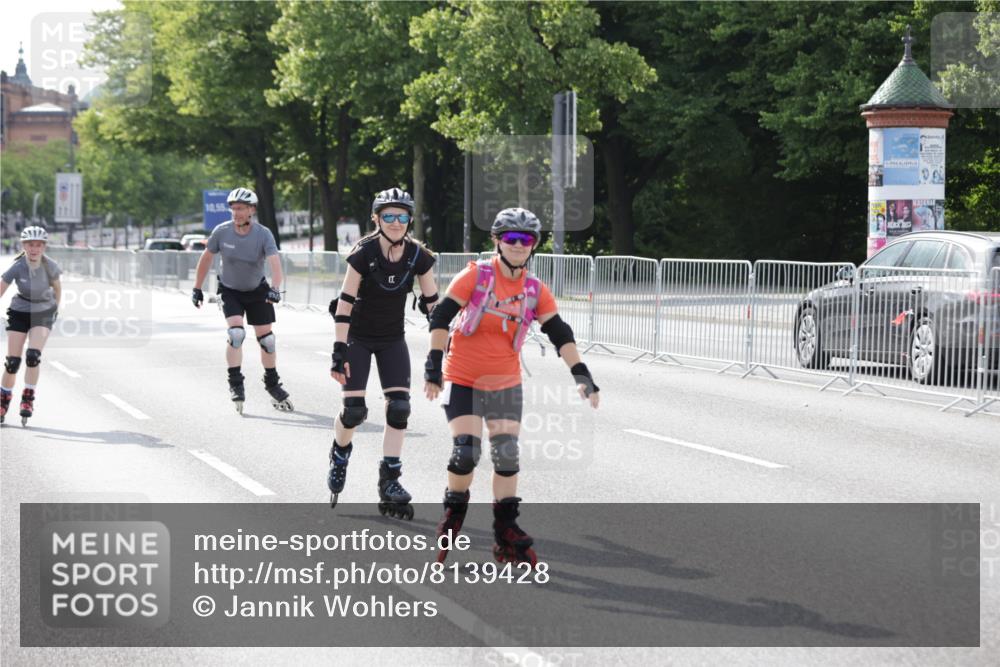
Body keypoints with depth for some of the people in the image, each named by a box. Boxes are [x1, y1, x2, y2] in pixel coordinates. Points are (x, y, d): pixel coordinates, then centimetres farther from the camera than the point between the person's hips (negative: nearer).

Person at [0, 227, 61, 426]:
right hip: (19, 312, 0)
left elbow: (57, 288, 4)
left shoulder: (50, 266, -17)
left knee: (33, 355, -20)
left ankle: (28, 399, -5)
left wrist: (56, 309, 11)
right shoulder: (17, 267, -22)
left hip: (43, 313, 0)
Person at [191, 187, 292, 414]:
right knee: (236, 332, -21)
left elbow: (275, 262, -33)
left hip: (256, 290, 1)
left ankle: (272, 385, 21)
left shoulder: (263, 234, -21)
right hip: (230, 291, -1)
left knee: (266, 337, 2)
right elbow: (206, 258, -3)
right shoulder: (222, 232, -17)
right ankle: (235, 383, -9)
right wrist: (197, 288, 0)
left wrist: (275, 288, -50)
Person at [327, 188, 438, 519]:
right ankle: (339, 456, 25)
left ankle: (390, 481, -4)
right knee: (354, 409, -8)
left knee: (399, 407, -10)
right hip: (359, 338, -3)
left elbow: (432, 303, -2)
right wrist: (339, 351, -26)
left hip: (393, 340, 3)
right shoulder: (364, 253, -21)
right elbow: (345, 303, -21)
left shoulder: (418, 256, -11)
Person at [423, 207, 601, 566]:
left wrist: (581, 375, -6)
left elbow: (560, 334, 2)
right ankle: (454, 511, 12)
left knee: (507, 454, -3)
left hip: (506, 384, 3)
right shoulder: (476, 275, -10)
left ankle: (507, 534, 5)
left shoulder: (535, 290, 0)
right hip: (463, 379, -3)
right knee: (466, 451, -13)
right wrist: (434, 365, -16)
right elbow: (441, 317, -10)